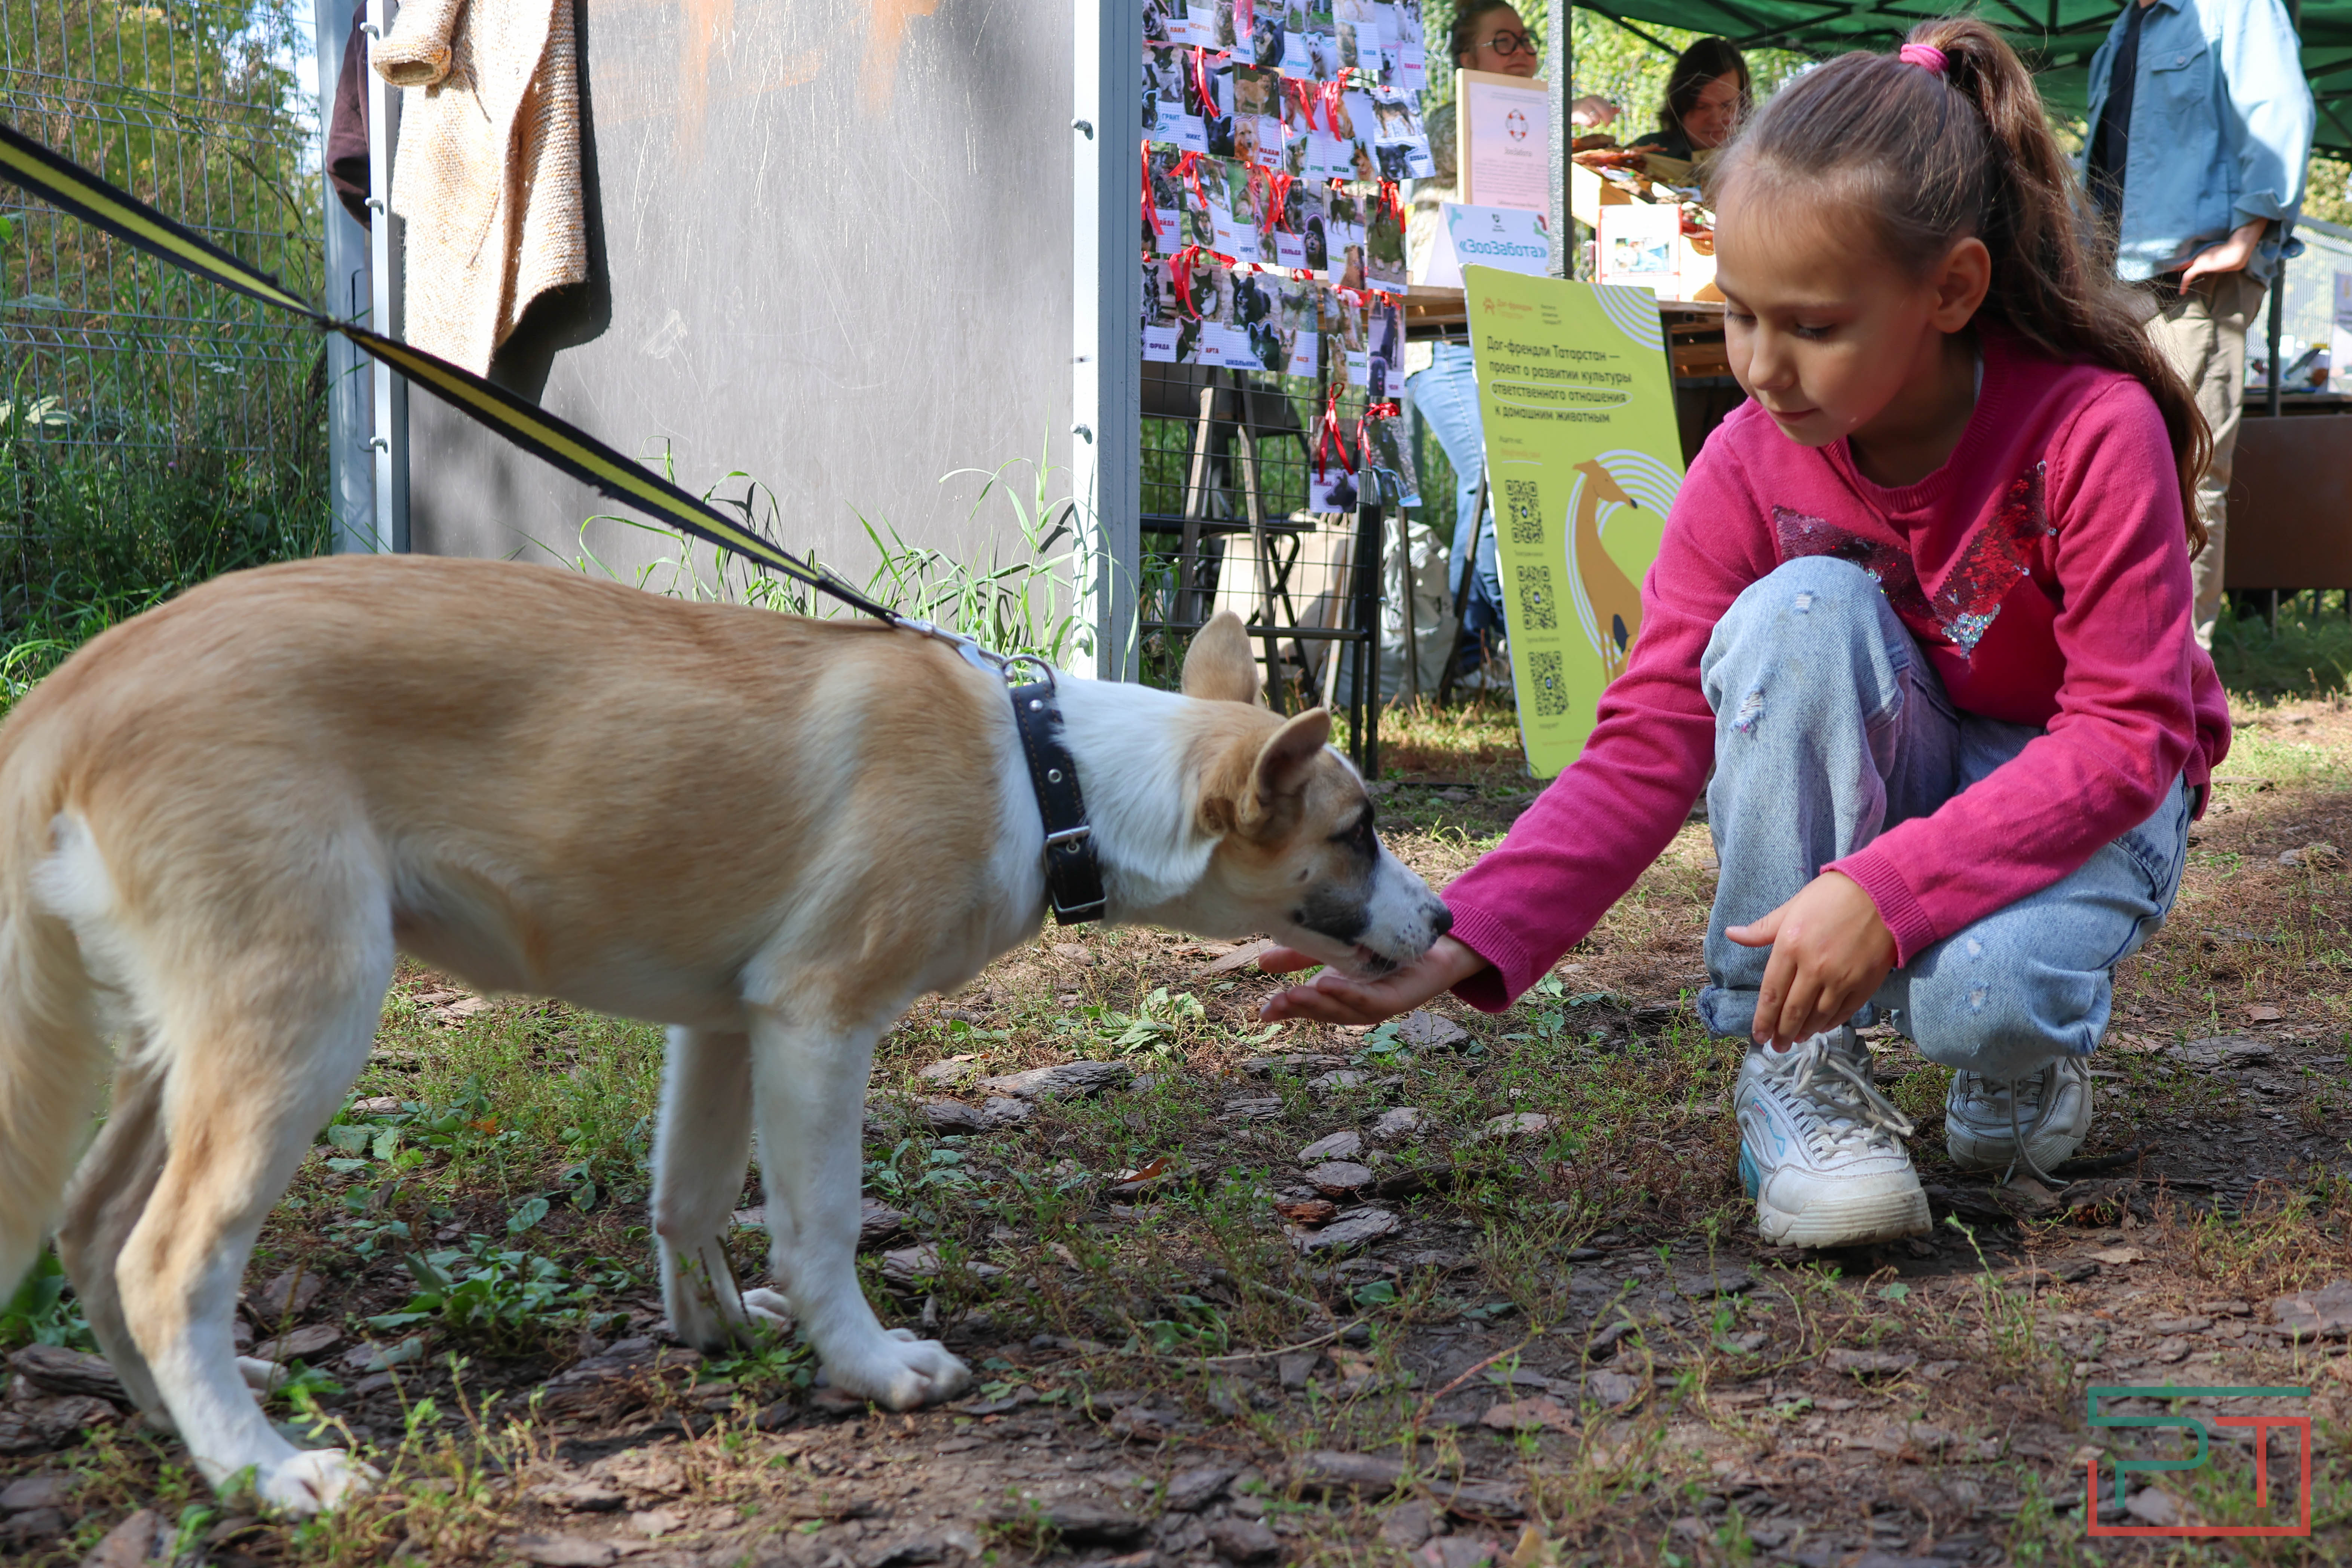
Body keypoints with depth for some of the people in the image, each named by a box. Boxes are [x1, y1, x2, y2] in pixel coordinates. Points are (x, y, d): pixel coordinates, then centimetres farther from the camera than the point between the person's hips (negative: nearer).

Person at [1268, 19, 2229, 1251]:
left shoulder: (2093, 431, -26)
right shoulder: (1749, 468, -16)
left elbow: (2128, 734, -26)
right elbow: (1649, 742, -19)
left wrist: (1886, 892, -39)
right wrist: (1464, 944, -33)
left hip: (2083, 794, -3)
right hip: (1863, 782, 3)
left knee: (1984, 997, -38)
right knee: (1802, 609, -32)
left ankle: (2030, 1038, 3)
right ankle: (1797, 1069, -19)